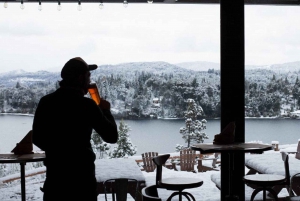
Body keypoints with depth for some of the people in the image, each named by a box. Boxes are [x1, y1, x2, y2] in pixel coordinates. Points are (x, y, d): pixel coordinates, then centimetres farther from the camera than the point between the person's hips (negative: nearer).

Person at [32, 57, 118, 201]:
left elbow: (37, 138, 7)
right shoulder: (86, 105, -13)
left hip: (54, 172, 4)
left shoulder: (45, 102, 1)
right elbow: (111, 136, -9)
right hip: (81, 173, -4)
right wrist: (106, 110, 6)